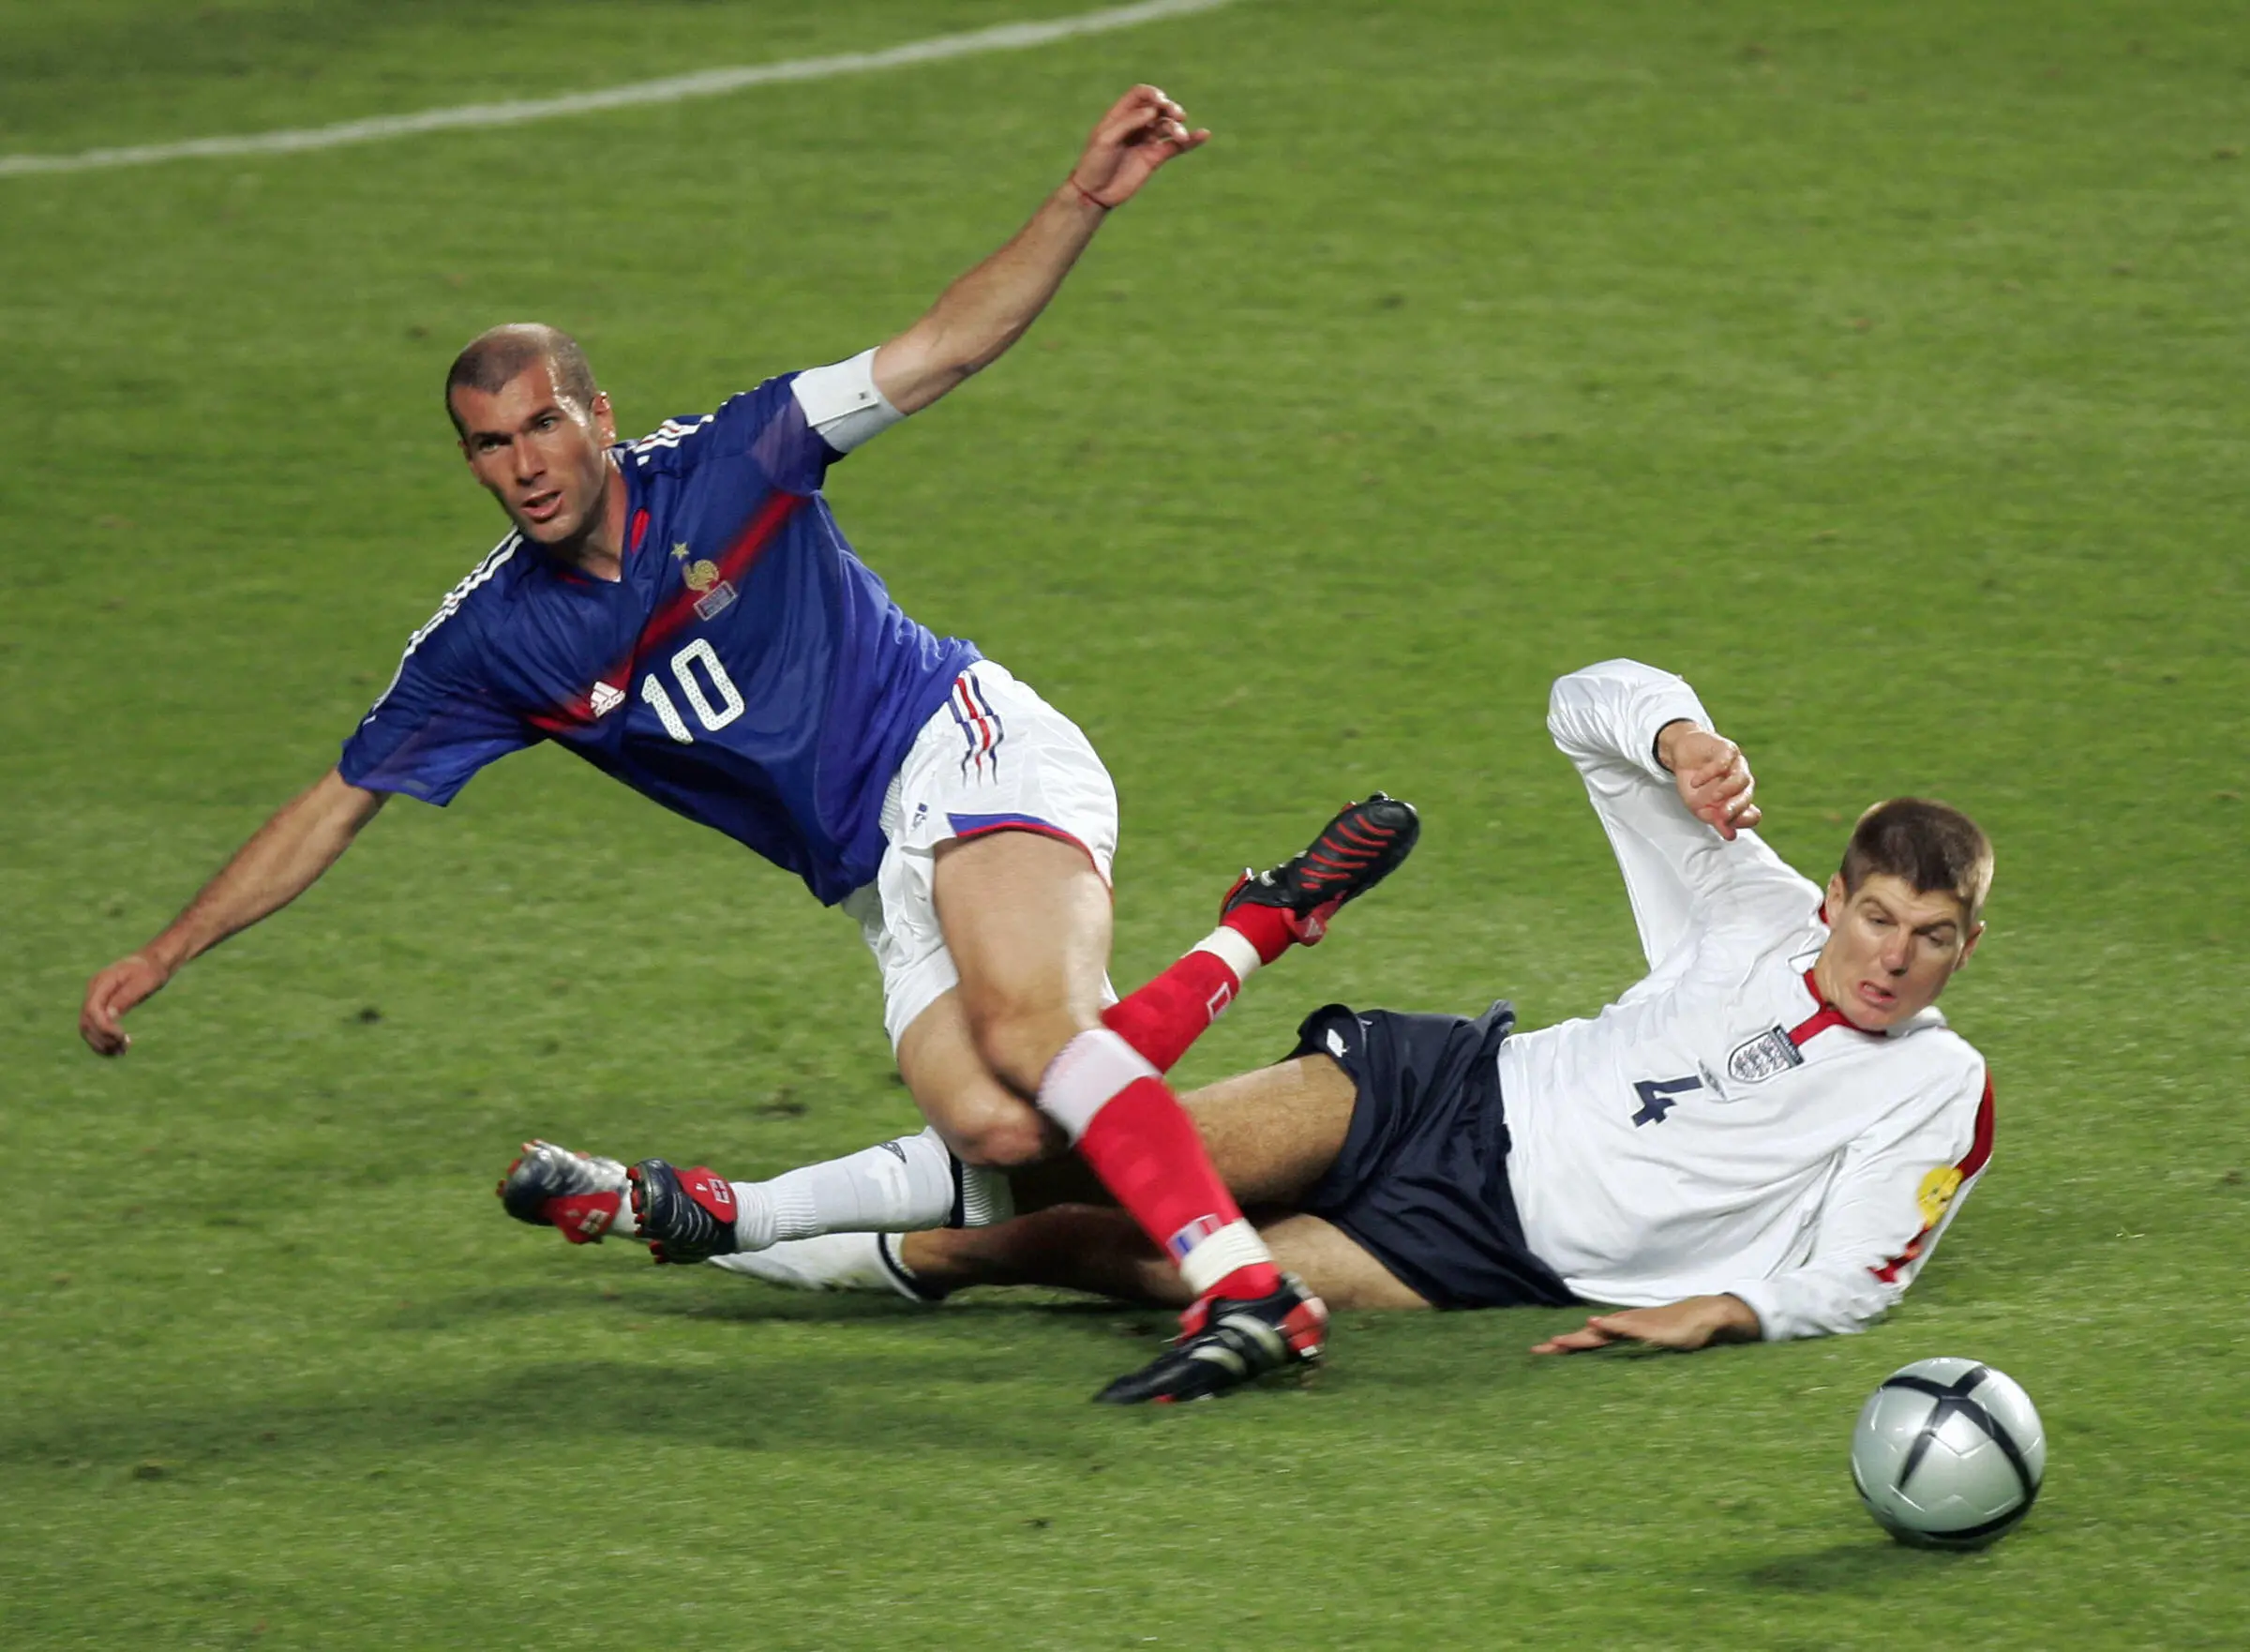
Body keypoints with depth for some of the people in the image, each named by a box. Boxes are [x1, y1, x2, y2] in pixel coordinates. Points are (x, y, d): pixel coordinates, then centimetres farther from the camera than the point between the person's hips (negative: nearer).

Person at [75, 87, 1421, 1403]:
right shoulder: (489, 643, 4)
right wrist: (164, 957, 8)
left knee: (1026, 1031, -33)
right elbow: (337, 806, 11)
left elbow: (946, 347, -8)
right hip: (887, 878, 4)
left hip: (963, 749, -4)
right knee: (993, 1129, -22)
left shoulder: (722, 467, -5)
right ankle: (1254, 932, -6)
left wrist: (1082, 202, -21)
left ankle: (1251, 1290, -43)